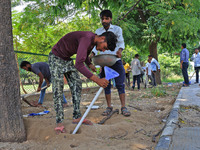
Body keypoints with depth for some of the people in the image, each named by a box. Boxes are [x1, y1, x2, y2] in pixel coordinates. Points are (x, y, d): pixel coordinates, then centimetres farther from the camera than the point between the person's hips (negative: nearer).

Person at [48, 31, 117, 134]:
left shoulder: (93, 41, -3)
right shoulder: (86, 39, -34)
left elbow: (85, 56, 17)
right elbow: (79, 65, -43)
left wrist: (90, 64, -2)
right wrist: (97, 80, -46)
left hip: (67, 59, 9)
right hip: (56, 57, -9)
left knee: (77, 85, 2)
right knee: (58, 89, -11)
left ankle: (77, 116, 5)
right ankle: (59, 122, -8)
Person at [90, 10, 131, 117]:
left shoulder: (117, 29, 4)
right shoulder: (98, 31, 11)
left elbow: (121, 42, -7)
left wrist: (120, 50, -30)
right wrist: (93, 53, -15)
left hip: (116, 60, -2)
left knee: (120, 84, -5)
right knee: (106, 85, 4)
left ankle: (123, 107, 0)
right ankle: (109, 107, 11)